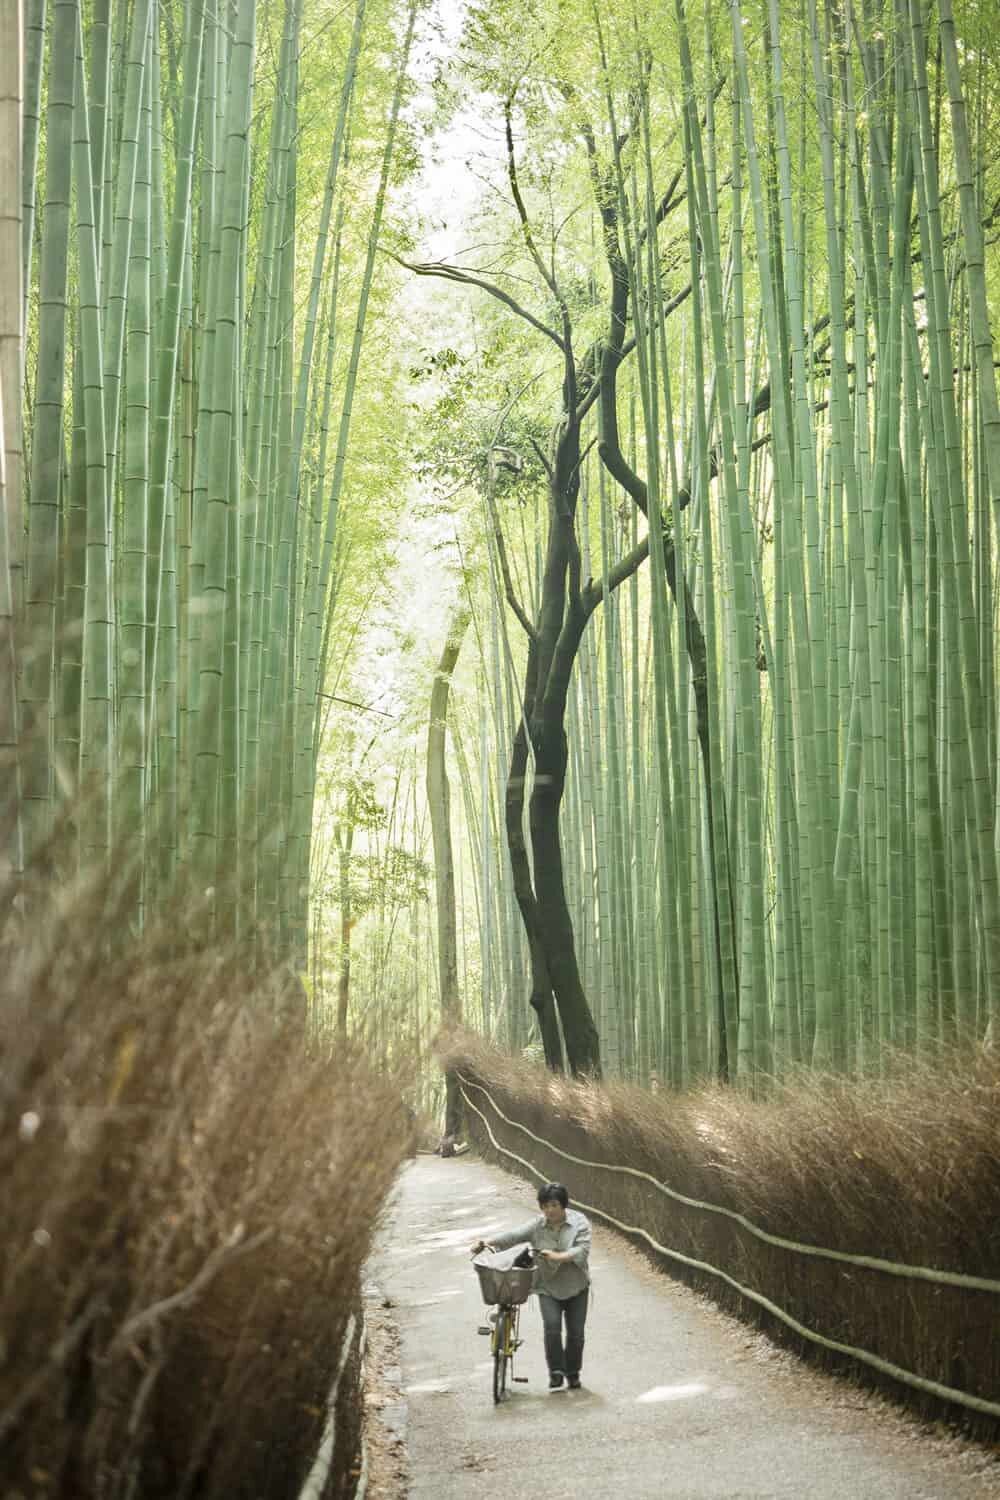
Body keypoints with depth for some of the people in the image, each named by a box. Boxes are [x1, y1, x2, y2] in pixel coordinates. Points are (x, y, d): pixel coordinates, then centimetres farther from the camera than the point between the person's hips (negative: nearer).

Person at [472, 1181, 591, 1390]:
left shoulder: (579, 1222, -8)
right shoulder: (537, 1225, -3)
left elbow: (582, 1250, -19)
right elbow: (513, 1235, -14)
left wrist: (558, 1257, -32)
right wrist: (488, 1243, -28)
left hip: (576, 1287, 0)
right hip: (548, 1287, 0)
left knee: (576, 1332, 4)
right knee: (552, 1326, -18)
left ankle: (572, 1373, 25)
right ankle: (556, 1371, -4)